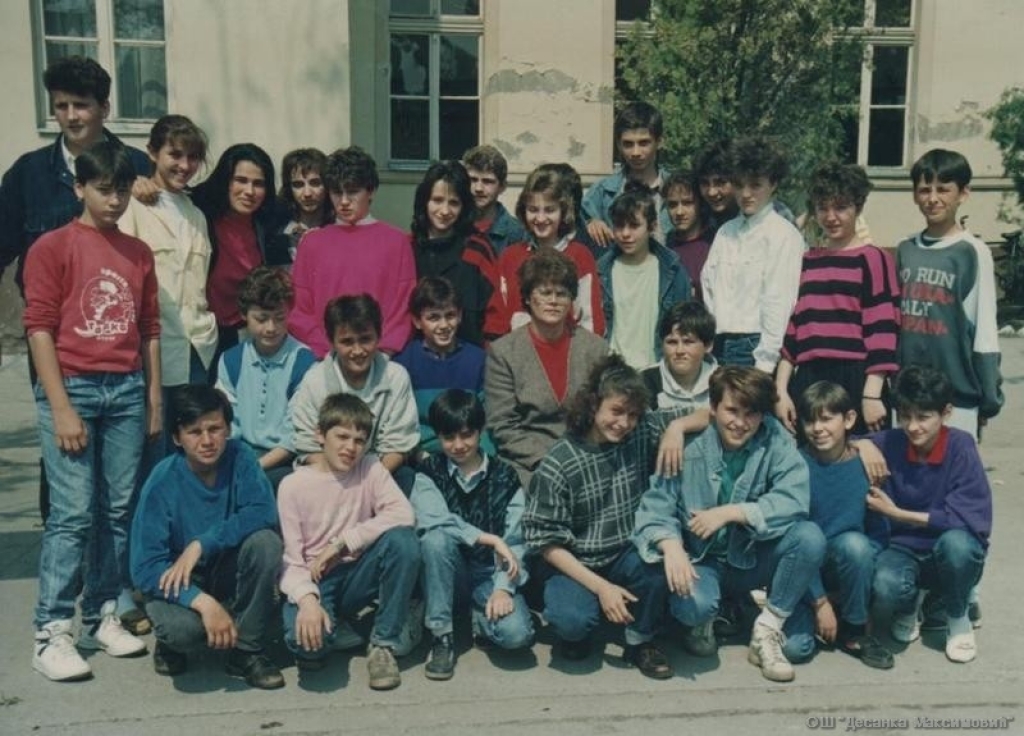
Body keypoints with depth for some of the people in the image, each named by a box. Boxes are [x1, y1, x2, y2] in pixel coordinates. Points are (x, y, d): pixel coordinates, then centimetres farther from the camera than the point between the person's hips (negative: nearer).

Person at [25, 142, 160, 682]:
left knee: (117, 510, 6)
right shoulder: (52, 247, 0)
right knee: (73, 514, -7)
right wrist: (61, 409, -11)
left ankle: (102, 617, 17)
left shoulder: (139, 254, 13)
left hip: (126, 391, 5)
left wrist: (154, 400, 12)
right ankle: (51, 634, 2)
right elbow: (39, 328, -5)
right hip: (72, 388, -4)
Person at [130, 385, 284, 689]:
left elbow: (264, 513, -25)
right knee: (182, 627, -35)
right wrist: (204, 603, -36)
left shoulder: (239, 458, -14)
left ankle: (247, 651, -9)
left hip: (229, 575, 3)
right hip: (178, 583, -2)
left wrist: (201, 545, -32)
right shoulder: (163, 482, -20)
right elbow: (145, 567, -23)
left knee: (265, 541, -28)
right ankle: (170, 642, 7)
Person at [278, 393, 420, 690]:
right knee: (305, 638, -35)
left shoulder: (371, 468, -1)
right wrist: (307, 599, -30)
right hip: (315, 582, -2)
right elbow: (289, 558, -11)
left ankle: (383, 645, -14)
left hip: (358, 576, 2)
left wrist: (342, 543, -21)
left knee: (403, 538, -27)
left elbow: (402, 514, -18)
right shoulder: (293, 485, -6)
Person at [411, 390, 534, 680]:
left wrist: (504, 588, -23)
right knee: (437, 538, -33)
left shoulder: (505, 477, -1)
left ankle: (480, 615, 7)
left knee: (516, 633, -29)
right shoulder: (430, 472, -2)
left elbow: (514, 541, -9)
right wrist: (490, 539, -26)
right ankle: (441, 634, -19)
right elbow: (433, 519, -22)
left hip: (491, 571, 0)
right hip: (449, 569, 1)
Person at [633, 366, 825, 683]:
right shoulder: (689, 446, -14)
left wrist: (730, 512, -29)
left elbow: (795, 499, -24)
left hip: (755, 559, 2)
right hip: (701, 560, -2)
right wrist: (671, 546, -38)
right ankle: (702, 624, 8)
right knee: (693, 604, -34)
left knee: (810, 537, -25)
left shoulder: (775, 441, -11)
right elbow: (654, 508, -17)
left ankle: (767, 631, -8)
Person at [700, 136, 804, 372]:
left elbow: (779, 303, -9)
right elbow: (708, 289, 13)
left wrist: (764, 363, -11)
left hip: (753, 346, -5)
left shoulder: (784, 235, -5)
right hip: (718, 345, 6)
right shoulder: (726, 232, 14)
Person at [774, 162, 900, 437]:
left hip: (855, 383, -4)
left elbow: (882, 331, -6)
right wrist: (781, 390, 9)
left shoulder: (872, 259, 0)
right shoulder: (806, 261, 15)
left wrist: (872, 395, -12)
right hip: (808, 383, 4)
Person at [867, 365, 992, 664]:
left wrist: (897, 513, -19)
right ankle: (909, 607, 9)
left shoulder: (960, 447, -15)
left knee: (955, 541, -37)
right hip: (902, 551, 1)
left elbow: (970, 519, -21)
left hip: (950, 557, -1)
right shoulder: (889, 444, -8)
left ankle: (958, 621, -3)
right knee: (886, 587, -34)